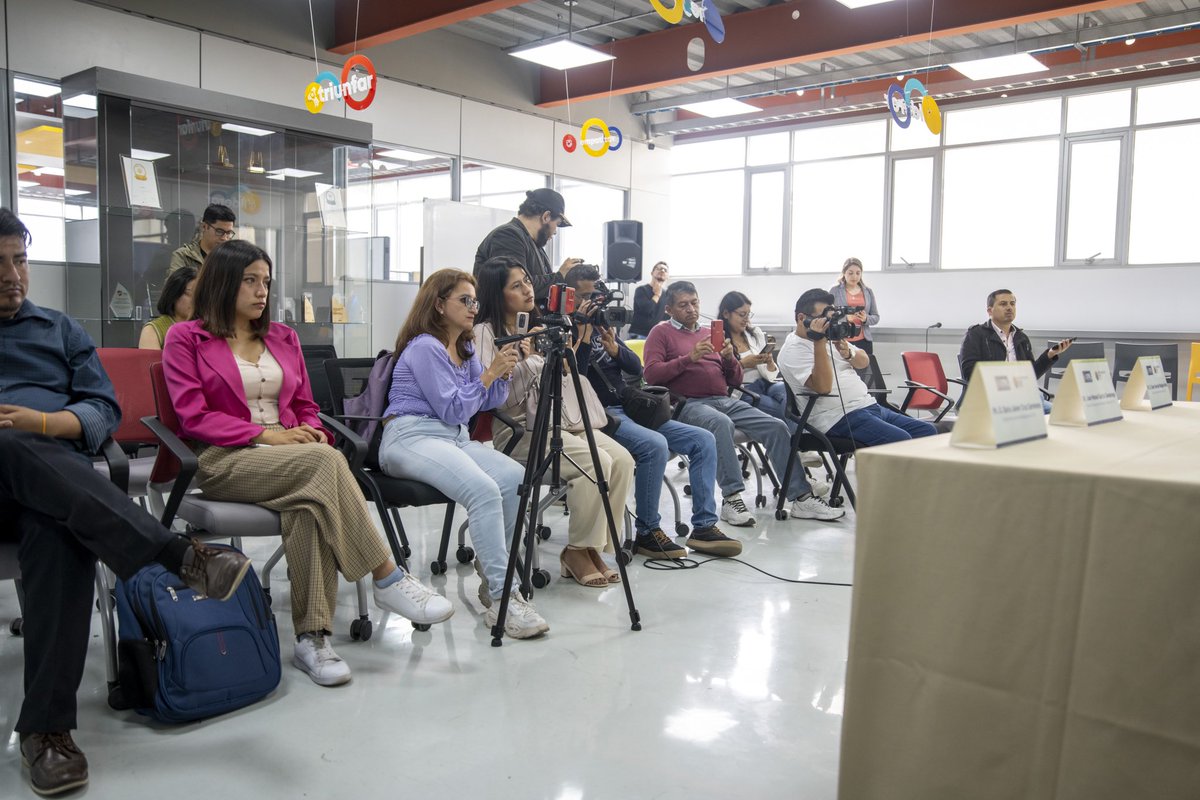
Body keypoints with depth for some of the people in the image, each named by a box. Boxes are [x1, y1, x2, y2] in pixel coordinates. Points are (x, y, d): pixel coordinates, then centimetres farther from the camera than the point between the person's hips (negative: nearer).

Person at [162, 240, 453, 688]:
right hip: (225, 461, -4)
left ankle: (312, 638, -37)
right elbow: (194, 417, -4)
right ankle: (387, 579, -32)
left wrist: (313, 433, -3)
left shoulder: (283, 338, 22)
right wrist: (267, 435, -15)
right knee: (324, 463, -35)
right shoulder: (185, 339, 7)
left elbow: (306, 406, 23)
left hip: (295, 457, 4)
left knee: (313, 502, -35)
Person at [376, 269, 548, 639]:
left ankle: (491, 572, -7)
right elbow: (452, 409, -11)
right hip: (412, 436, -8)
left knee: (517, 478, -21)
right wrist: (490, 373, -11)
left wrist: (502, 373, 0)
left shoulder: (465, 348, 18)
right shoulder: (424, 348, -8)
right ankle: (501, 598, -31)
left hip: (454, 436, 8)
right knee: (484, 490, -34)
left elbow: (488, 401, 18)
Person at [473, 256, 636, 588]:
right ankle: (576, 551, -10)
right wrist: (527, 361, -22)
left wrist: (582, 337, 7)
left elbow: (566, 377, 19)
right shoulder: (485, 332, -4)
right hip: (518, 428, -7)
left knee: (622, 460, -17)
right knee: (596, 461, -27)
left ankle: (593, 546, -5)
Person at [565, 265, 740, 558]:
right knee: (655, 445, -34)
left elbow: (636, 369, 11)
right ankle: (647, 532, -16)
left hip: (630, 408, 8)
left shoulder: (600, 324, 19)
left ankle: (704, 527, -3)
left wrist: (615, 349, -8)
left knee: (704, 440, -4)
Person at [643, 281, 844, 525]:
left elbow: (736, 381, 22)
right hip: (689, 403, -6)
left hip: (725, 400, 6)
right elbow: (651, 373, -7)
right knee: (721, 422, -38)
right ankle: (731, 498, -35)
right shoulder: (661, 332, 10)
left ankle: (801, 497, -5)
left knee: (776, 426, -10)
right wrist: (689, 358, -15)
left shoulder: (710, 333, 24)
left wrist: (729, 358, 0)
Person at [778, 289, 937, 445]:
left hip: (870, 406, 9)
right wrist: (819, 342, -24)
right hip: (840, 417, -9)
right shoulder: (793, 349, -9)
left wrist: (848, 354, -6)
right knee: (901, 441, -28)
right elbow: (823, 387, -22)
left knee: (928, 431, 1)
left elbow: (863, 361, 17)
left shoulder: (830, 335, 18)